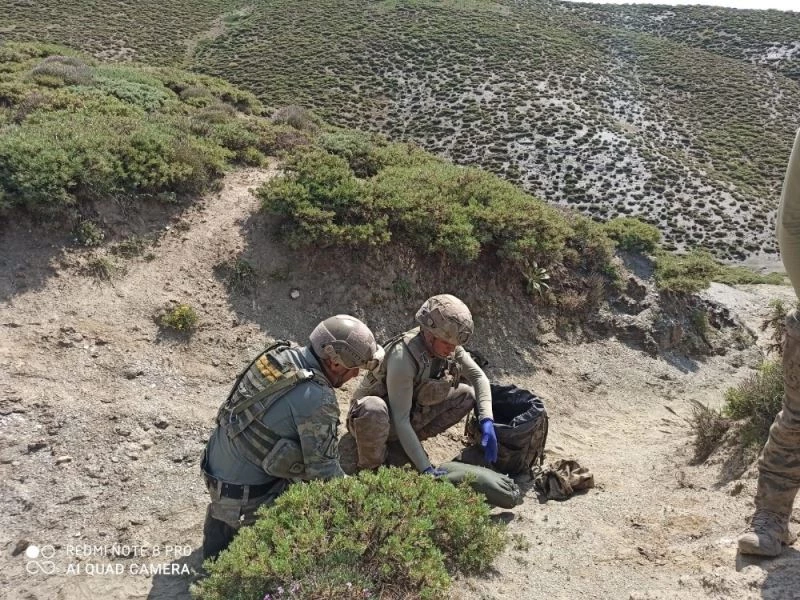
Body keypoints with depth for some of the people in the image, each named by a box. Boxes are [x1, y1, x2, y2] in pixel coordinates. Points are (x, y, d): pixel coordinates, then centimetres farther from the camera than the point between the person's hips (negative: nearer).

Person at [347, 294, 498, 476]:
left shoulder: (447, 344, -15)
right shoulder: (403, 357, -35)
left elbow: (479, 377, -4)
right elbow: (400, 420, -34)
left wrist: (487, 421, -20)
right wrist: (426, 469, -35)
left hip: (412, 412, 7)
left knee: (467, 395, -6)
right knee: (374, 410, -42)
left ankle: (410, 443, 3)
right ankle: (370, 467, -12)